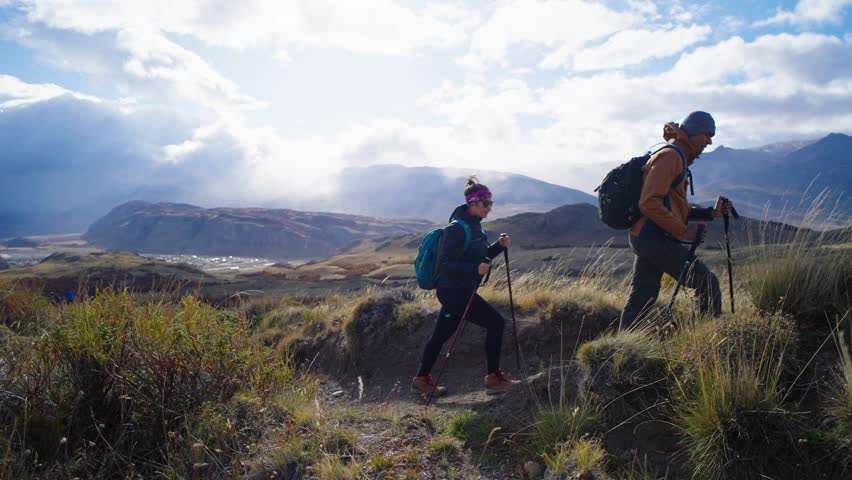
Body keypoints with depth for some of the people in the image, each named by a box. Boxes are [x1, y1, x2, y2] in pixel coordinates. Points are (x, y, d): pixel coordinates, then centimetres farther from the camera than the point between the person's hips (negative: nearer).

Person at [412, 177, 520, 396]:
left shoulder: (474, 225, 12)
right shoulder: (457, 229, -18)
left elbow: (479, 257, 20)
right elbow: (445, 264, -21)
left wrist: (499, 246, 4)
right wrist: (475, 269, -30)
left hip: (457, 292, 9)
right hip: (455, 292, -9)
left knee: (440, 335, 15)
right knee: (495, 322, -5)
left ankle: (422, 380, 27)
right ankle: (494, 378, 6)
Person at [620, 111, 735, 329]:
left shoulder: (678, 159, 21)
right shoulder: (670, 156, -11)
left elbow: (679, 209, 23)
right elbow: (650, 203, -21)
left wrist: (711, 213, 11)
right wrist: (683, 231, -17)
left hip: (644, 238, 10)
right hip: (654, 238, -10)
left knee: (639, 302, 9)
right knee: (708, 283, -2)